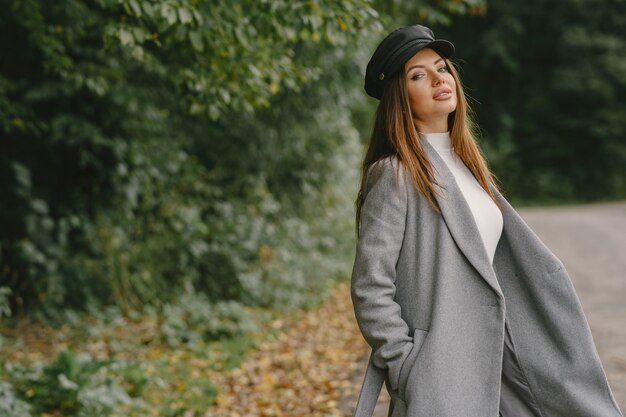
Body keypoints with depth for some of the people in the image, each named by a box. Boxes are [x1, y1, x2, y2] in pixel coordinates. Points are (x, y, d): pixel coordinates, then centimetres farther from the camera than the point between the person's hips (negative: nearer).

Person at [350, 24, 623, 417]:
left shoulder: (465, 162, 13)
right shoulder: (394, 174, -11)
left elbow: (522, 259, 16)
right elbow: (370, 287, -14)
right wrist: (406, 368, -16)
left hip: (485, 360, 7)